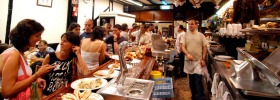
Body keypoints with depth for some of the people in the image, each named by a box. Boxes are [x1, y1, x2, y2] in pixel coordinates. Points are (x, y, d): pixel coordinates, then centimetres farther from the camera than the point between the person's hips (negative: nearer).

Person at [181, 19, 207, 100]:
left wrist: (203, 59, -5)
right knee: (191, 80, 12)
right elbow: (183, 47, -4)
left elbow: (204, 47, 3)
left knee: (198, 80, -7)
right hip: (189, 61, 2)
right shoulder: (185, 35, 3)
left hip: (198, 60, -2)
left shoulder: (201, 35, 2)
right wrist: (187, 54, -22)